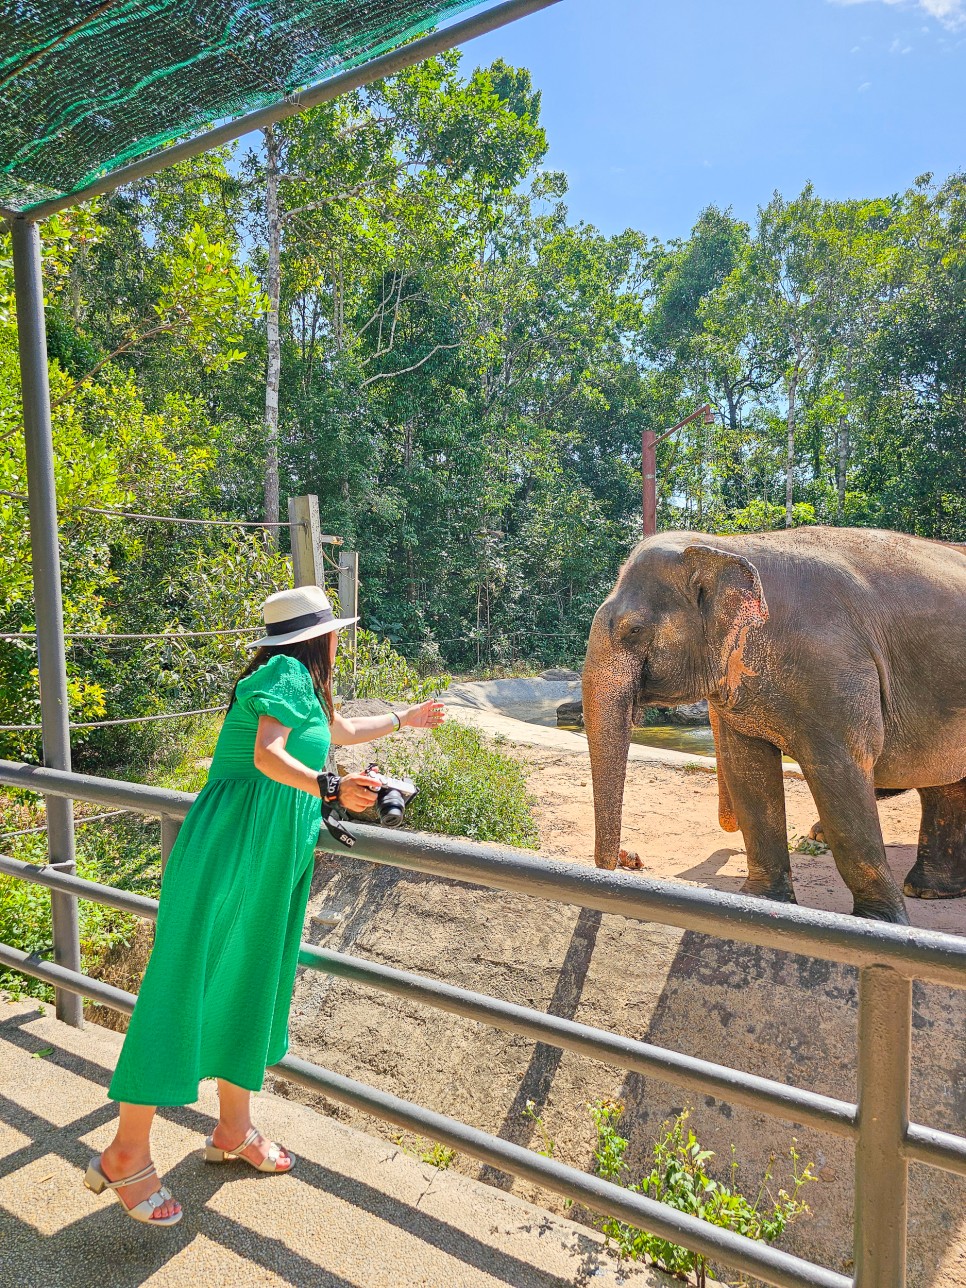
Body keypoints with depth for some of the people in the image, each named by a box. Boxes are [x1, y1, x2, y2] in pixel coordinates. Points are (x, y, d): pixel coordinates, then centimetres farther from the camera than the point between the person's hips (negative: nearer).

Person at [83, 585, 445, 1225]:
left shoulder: (306, 688, 20)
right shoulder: (288, 674, -10)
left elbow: (344, 730, 38)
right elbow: (268, 755, -24)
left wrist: (406, 718, 52)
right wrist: (331, 787, -39)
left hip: (274, 856, 10)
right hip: (229, 848, -10)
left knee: (251, 982, 15)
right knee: (187, 987, -4)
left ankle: (234, 1129, 29)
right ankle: (127, 1154, 8)